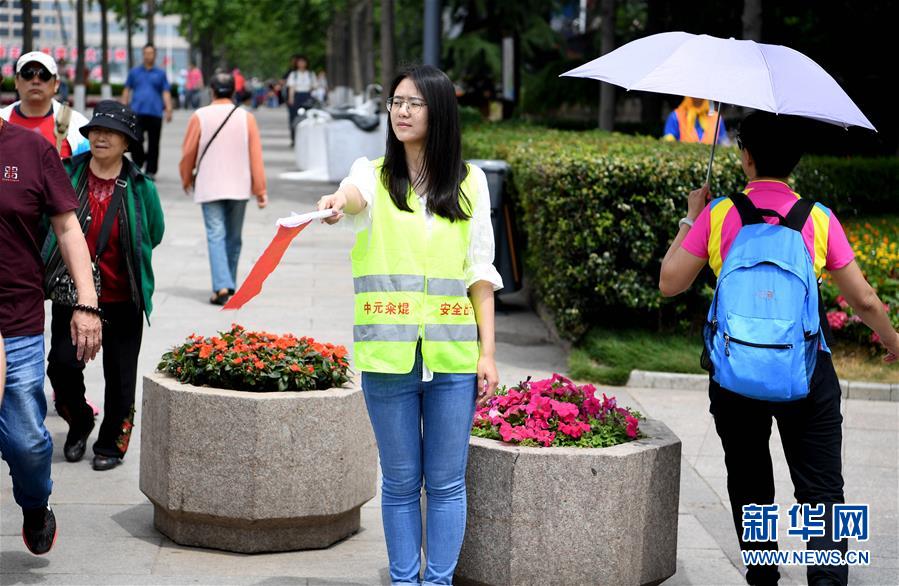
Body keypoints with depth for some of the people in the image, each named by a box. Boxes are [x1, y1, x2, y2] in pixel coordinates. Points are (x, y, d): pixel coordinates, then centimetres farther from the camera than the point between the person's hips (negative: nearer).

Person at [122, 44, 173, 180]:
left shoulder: (160, 74, 12)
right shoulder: (134, 72, 14)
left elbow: (166, 92, 6)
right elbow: (127, 90, 16)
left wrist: (168, 110, -7)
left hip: (155, 112, 0)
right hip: (137, 112, 0)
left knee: (153, 144, 1)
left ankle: (150, 171, 9)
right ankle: (138, 163, 9)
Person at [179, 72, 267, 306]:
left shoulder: (200, 117, -5)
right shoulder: (246, 118, -2)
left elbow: (188, 153, 1)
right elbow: (256, 155, -3)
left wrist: (186, 180, 19)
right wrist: (260, 190, 2)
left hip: (209, 187, -2)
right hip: (239, 187, 2)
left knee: (216, 236, -4)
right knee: (233, 238, 13)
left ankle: (222, 287, -18)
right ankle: (229, 285, 22)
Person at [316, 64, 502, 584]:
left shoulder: (470, 182, 7)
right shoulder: (374, 174, 4)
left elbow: (481, 273, 7)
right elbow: (355, 192, -22)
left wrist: (488, 351, 2)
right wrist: (339, 202, -47)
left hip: (454, 355, 1)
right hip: (388, 352, 0)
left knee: (446, 481, 5)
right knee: (401, 481, 8)